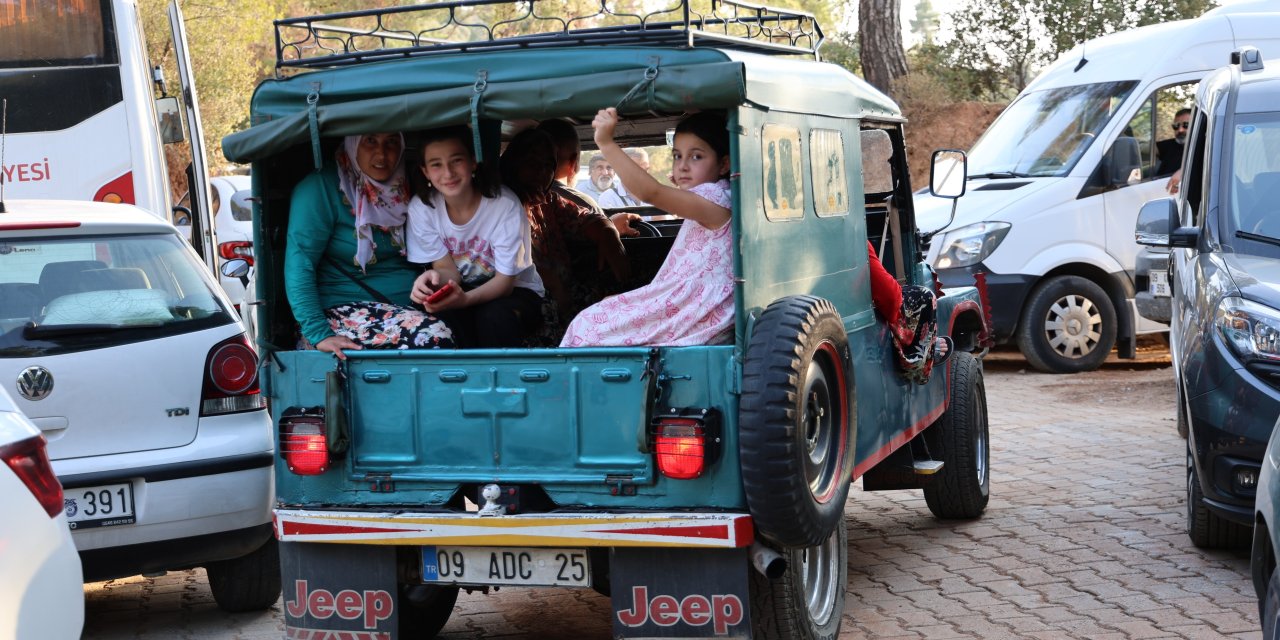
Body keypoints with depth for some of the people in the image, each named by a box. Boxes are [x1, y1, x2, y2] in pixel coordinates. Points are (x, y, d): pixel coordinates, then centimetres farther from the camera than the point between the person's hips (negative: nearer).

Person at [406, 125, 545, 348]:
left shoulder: (505, 204, -20)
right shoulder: (421, 207, -11)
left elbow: (505, 280, -17)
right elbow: (448, 270, -6)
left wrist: (465, 298, -37)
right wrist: (433, 278, -32)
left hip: (514, 292, -2)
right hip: (459, 290, 2)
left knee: (495, 316, -34)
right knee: (445, 315, -31)